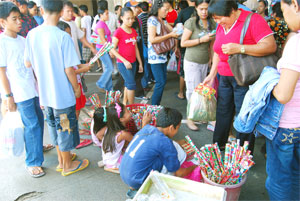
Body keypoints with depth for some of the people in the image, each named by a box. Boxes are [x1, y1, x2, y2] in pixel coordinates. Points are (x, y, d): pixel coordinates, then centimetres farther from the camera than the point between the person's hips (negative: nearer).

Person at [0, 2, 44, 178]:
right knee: (32, 125, -4)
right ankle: (33, 162, 9)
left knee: (39, 120, 17)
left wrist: (38, 82, 18)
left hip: (32, 89, 7)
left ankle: (38, 146, 39)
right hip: (20, 93, -7)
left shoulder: (22, 40, 10)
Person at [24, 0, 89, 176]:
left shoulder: (32, 34, -3)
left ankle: (61, 160, 39)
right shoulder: (63, 37, -20)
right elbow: (69, 69, -19)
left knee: (54, 126, 21)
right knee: (66, 128, 11)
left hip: (45, 92, 6)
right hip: (63, 94, -5)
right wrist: (77, 88, -4)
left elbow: (28, 63, 5)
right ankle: (68, 165, 28)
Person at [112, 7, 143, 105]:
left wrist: (140, 63, 15)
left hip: (133, 63, 6)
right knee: (132, 84, -8)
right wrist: (124, 61, -18)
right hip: (123, 63, -6)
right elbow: (113, 49, -12)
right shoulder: (118, 32, -12)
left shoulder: (133, 31, 8)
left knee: (128, 84, 13)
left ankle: (124, 104, 26)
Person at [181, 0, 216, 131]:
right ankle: (190, 119, 13)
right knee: (194, 91, -2)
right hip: (192, 62, -5)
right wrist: (201, 40, -18)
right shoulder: (191, 22, -11)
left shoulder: (212, 24, 4)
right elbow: (183, 43, -12)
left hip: (205, 62, 5)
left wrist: (211, 59, 14)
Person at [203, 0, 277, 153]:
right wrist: (212, 74, 16)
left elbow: (270, 46, -20)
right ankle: (218, 146, 30)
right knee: (222, 112, 14)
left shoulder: (253, 20, -13)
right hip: (224, 78, 7)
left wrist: (239, 48, -27)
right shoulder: (221, 26, 10)